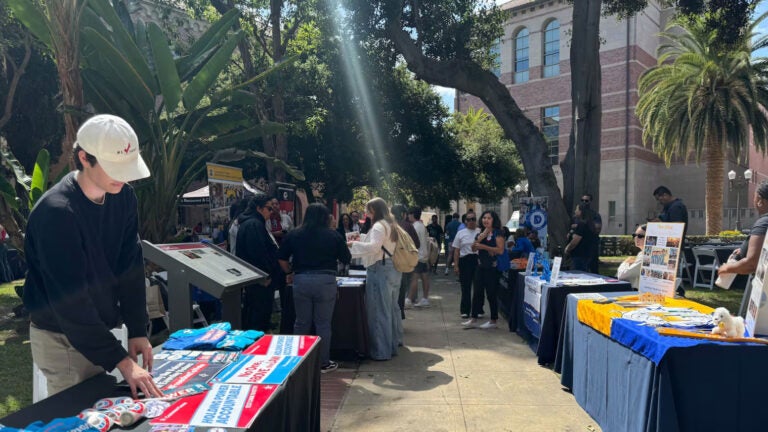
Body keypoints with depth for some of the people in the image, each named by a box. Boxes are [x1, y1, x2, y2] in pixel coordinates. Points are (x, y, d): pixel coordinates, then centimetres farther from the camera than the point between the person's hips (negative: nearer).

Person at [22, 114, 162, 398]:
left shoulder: (123, 197, -6)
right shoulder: (55, 212, -26)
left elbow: (130, 267, -2)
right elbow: (69, 299, -26)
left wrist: (137, 330, -7)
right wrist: (121, 360, -26)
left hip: (102, 327, 6)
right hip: (61, 337, -6)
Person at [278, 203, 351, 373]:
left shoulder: (293, 235, 6)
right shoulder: (334, 235, 0)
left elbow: (282, 258, 7)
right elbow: (346, 259, 5)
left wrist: (290, 272, 21)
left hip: (301, 281, 2)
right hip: (325, 281, -2)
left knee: (301, 323, 13)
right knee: (323, 324, 6)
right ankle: (323, 363, 14)